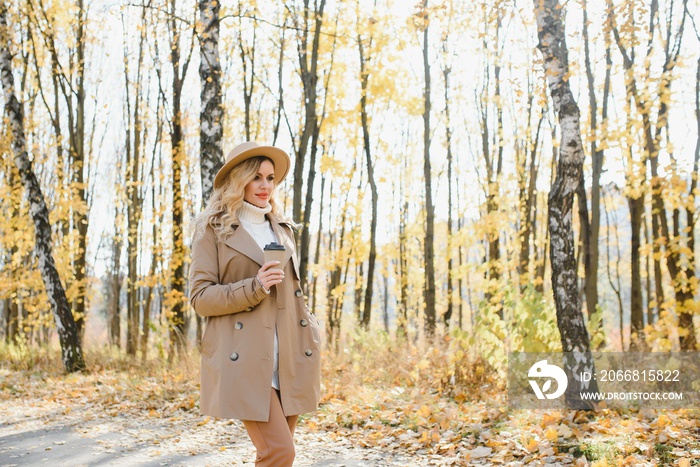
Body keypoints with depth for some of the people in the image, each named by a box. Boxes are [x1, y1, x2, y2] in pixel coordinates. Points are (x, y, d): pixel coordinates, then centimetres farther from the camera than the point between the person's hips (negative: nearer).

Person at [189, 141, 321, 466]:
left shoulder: (282, 228, 17)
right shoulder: (213, 227, 0)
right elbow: (200, 297, -5)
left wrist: (312, 338, 16)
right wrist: (254, 287, -18)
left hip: (288, 361, 6)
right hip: (243, 360, -5)